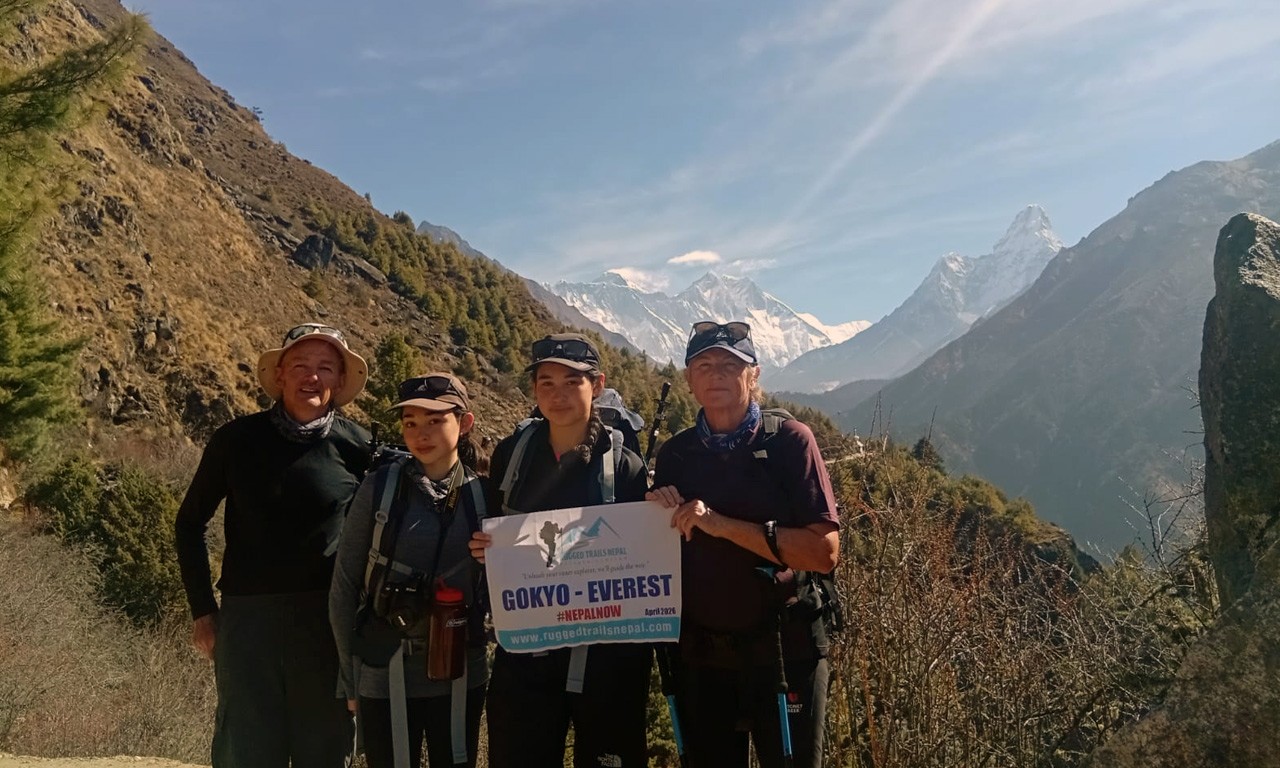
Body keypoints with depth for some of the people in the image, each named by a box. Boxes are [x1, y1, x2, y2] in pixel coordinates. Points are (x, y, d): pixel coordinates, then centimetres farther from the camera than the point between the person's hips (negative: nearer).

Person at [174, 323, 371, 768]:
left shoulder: (357, 447, -1)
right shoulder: (237, 439, 0)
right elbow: (190, 523, 10)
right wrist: (202, 609, 6)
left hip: (329, 620, 0)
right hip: (247, 615, 0)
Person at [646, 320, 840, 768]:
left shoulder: (789, 441, -7)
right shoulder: (674, 456, 5)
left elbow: (824, 551, -16)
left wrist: (723, 525, -22)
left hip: (782, 652, -4)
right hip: (699, 656, 4)